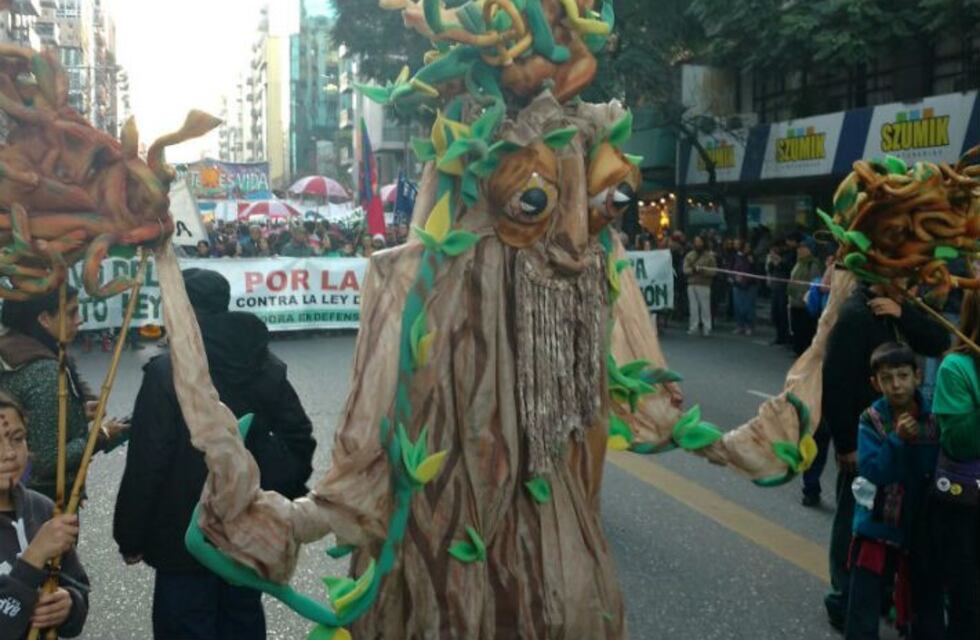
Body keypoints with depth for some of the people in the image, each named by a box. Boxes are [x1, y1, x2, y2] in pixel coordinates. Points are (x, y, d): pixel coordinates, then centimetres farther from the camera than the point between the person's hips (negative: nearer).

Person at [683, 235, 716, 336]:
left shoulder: (710, 256, 3)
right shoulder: (689, 255, 13)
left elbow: (713, 271, -2)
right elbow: (685, 269, 4)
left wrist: (703, 270, -16)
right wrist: (693, 270, -14)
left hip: (704, 285, -3)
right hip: (691, 285, 3)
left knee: (705, 307, -4)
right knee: (693, 308, 4)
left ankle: (707, 328, 1)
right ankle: (693, 328, 8)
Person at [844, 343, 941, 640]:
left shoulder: (934, 418, -6)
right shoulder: (871, 420, -10)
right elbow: (872, 471, -19)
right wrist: (897, 440, -27)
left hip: (923, 525, 2)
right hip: (879, 525, -2)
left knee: (928, 603, 17)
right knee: (864, 607, 6)